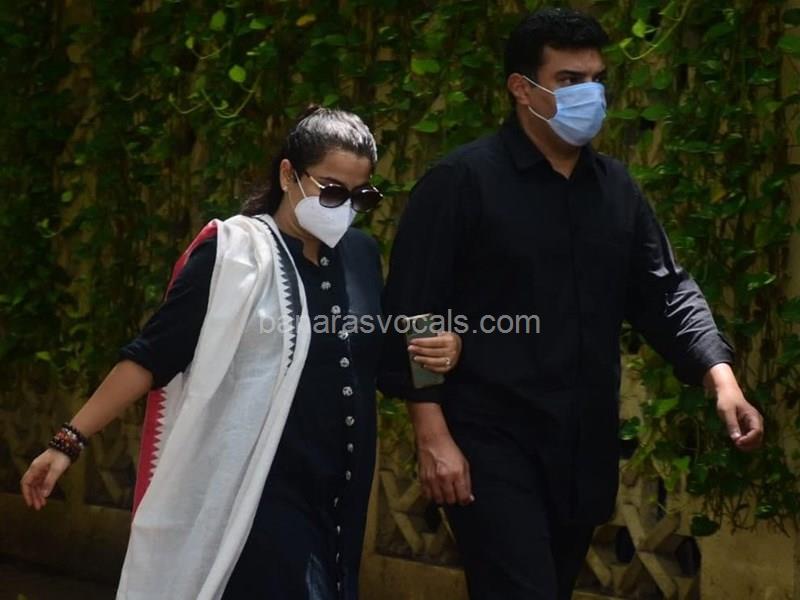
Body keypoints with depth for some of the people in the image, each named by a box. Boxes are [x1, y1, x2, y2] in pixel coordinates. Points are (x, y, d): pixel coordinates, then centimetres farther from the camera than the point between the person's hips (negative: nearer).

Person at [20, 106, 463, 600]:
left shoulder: (362, 254, 7)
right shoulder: (233, 255, -10)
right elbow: (151, 356, -10)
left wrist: (434, 352, -1)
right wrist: (71, 440, -14)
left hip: (342, 492, 6)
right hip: (262, 489, -6)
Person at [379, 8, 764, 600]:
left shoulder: (615, 186, 10)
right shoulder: (462, 182, -8)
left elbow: (664, 292, 11)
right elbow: (412, 315, -10)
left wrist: (720, 375, -6)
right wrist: (433, 436, -15)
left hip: (587, 446, 6)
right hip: (493, 441, -6)